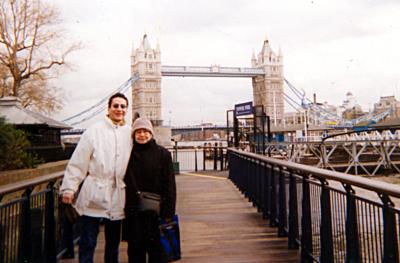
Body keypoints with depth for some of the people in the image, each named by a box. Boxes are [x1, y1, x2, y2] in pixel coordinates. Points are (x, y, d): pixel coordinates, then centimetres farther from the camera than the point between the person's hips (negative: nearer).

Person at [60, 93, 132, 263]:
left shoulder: (130, 134, 4)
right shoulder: (94, 131, -4)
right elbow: (78, 162, -4)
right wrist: (69, 188, -7)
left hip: (117, 198, 3)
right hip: (94, 196, -3)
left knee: (113, 242, 17)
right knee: (88, 242, 3)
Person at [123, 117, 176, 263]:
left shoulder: (163, 154, -3)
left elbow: (169, 185, -3)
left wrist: (168, 212, -8)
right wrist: (125, 207, 2)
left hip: (155, 211, -2)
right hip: (133, 212, 2)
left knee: (157, 251, 6)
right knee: (135, 251, 12)